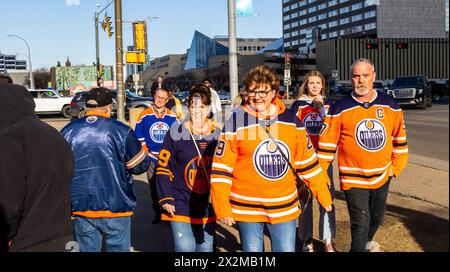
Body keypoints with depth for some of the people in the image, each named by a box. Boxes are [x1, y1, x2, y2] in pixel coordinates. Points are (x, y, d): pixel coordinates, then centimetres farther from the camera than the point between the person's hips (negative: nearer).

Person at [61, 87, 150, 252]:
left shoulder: (68, 131, -1)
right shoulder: (121, 131, -12)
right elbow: (140, 165, -6)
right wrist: (142, 150, 14)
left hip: (81, 207, 3)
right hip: (115, 206, -3)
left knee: (87, 248, 17)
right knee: (118, 247, 12)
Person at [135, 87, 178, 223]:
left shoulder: (172, 117, 2)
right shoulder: (144, 115, 0)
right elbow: (139, 136, 6)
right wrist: (146, 151, 0)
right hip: (152, 157, 0)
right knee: (154, 187, 6)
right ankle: (157, 213, 18)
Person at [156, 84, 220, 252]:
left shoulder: (218, 135, 5)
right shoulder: (176, 133, -5)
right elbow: (163, 168, -3)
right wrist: (166, 199, -9)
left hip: (209, 207, 3)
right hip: (181, 206, -3)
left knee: (206, 247, 13)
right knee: (185, 247, -7)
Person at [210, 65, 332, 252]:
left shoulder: (291, 120, 2)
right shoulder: (236, 121, -8)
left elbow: (307, 160, 10)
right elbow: (221, 168, -7)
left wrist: (322, 193, 12)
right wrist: (222, 208, -9)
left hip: (285, 208, 3)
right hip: (246, 209, -2)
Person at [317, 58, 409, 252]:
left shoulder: (391, 106, 0)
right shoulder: (339, 109, -10)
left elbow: (400, 140, 11)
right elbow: (327, 145, -7)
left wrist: (396, 167, 7)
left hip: (383, 177, 5)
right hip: (353, 179, -4)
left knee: (376, 219, 21)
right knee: (361, 223, -8)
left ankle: (365, 245, 47)